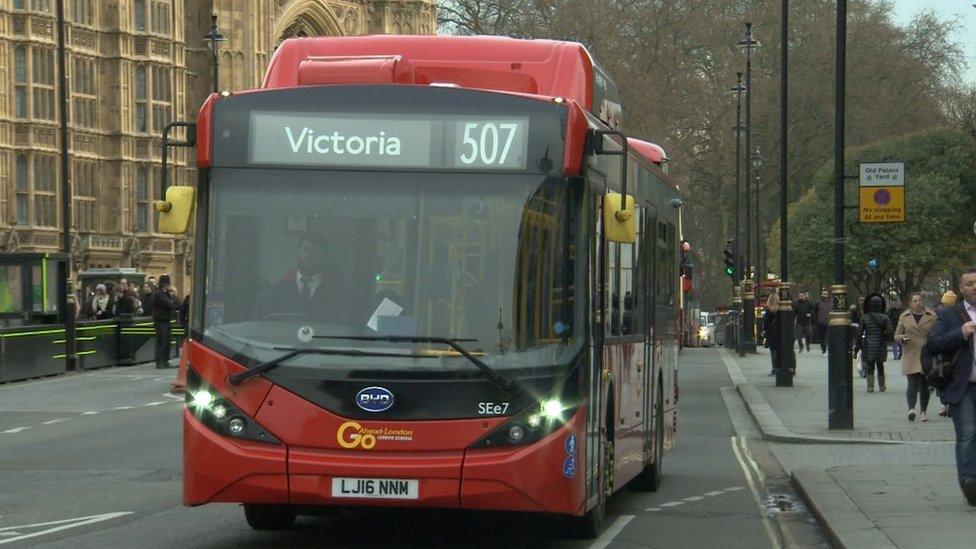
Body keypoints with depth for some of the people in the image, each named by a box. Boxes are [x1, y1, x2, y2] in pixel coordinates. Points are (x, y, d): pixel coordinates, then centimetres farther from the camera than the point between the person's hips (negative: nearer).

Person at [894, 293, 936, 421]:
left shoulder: (932, 316, 5)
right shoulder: (904, 317, 8)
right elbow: (897, 335, 11)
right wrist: (902, 338, -12)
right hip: (910, 356, 0)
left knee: (925, 385, 6)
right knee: (913, 384, -13)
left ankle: (923, 411, 16)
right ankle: (911, 409, -25)